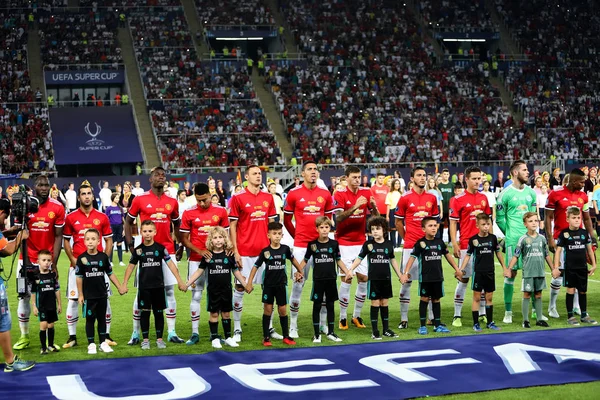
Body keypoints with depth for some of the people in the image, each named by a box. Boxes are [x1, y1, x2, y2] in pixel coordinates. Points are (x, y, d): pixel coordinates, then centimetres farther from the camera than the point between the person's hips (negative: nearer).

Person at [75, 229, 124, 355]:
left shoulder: (103, 257, -2)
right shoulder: (82, 258, -8)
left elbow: (110, 274, 6)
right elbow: (79, 277, -3)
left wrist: (120, 288, 5)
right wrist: (80, 295, -4)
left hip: (102, 295, 2)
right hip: (88, 296, -2)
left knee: (102, 319, 11)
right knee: (90, 319, 6)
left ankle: (103, 343, 20)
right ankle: (91, 344, 13)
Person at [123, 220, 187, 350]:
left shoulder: (160, 248, -3)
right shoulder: (138, 250, 1)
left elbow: (170, 264, -3)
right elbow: (131, 266, 8)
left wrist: (179, 281, -7)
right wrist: (124, 284, 5)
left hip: (158, 286, 0)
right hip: (144, 287, 0)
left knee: (158, 313, 7)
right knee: (145, 312, 4)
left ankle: (159, 339, 16)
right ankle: (145, 339, 12)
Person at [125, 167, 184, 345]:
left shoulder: (172, 202, 8)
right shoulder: (140, 199, -1)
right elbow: (128, 222, 7)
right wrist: (131, 245, 0)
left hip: (168, 252, 3)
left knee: (169, 291, 4)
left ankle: (171, 332, 10)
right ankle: (136, 333, 10)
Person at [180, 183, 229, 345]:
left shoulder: (220, 211, 1)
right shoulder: (188, 213, -2)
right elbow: (184, 239, 1)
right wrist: (199, 251, -13)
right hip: (196, 260, -1)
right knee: (196, 296, 1)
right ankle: (195, 333, 6)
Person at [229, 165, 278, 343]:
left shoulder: (268, 198, 8)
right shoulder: (238, 198, -4)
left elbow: (271, 224, 13)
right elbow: (232, 226, -4)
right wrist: (235, 251, -9)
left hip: (265, 250, 4)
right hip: (245, 252, -4)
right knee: (240, 288, 3)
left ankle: (269, 327, 16)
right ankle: (237, 329, 12)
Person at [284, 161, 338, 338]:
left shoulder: (325, 194, 5)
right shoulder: (294, 194, -2)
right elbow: (287, 220, 6)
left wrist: (322, 233, 10)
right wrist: (297, 236, 9)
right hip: (301, 246, -3)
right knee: (298, 284, 0)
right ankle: (293, 326, 9)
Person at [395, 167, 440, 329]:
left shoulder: (432, 198, 7)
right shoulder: (405, 198, -2)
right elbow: (398, 222, 5)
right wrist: (406, 238, 5)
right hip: (410, 247, -3)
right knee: (406, 281, 0)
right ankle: (404, 319, 6)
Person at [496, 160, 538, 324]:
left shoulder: (531, 192, 10)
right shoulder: (506, 194, -5)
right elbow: (499, 219, -1)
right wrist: (510, 233, 0)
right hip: (513, 240, -4)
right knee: (511, 273, -1)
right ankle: (508, 312, 7)